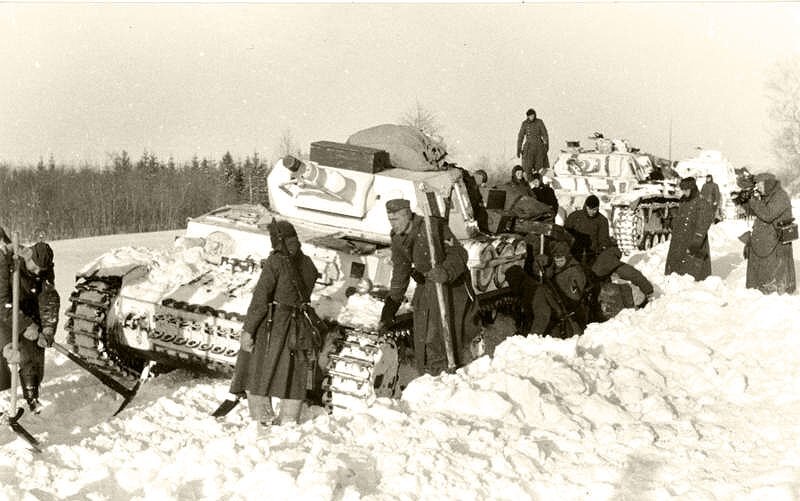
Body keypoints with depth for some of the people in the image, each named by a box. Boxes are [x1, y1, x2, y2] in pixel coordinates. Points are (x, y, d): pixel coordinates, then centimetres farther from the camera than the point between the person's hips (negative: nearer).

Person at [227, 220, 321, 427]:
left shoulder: (275, 261, -16)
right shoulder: (307, 263, 1)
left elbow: (260, 299, -17)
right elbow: (304, 295, 9)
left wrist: (248, 329, -14)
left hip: (271, 325, -5)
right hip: (297, 326, 5)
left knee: (257, 371, 11)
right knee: (292, 373, 16)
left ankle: (262, 417, 12)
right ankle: (289, 420, 21)